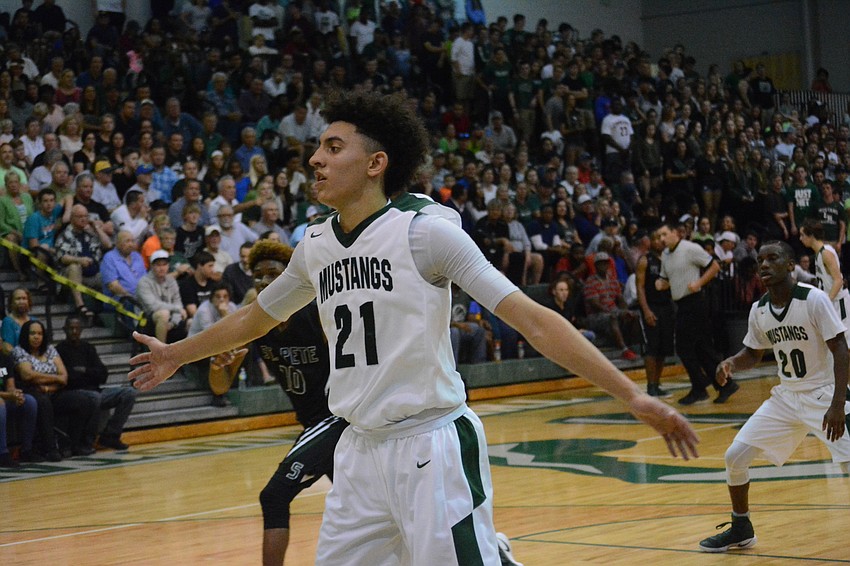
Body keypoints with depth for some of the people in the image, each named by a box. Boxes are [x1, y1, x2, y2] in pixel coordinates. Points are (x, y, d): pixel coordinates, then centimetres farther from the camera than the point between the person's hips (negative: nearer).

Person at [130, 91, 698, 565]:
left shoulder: (425, 232, -11)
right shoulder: (315, 245, 8)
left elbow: (533, 320, -14)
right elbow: (255, 318, 27)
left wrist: (634, 396, -21)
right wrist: (177, 354, 40)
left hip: (433, 449, -6)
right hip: (360, 452, 7)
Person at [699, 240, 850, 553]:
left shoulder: (814, 299, -19)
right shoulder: (758, 310, 0)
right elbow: (753, 354, 14)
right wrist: (731, 363, -9)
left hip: (823, 395, -6)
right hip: (786, 396, 6)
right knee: (735, 455, 2)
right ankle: (741, 529, 20)